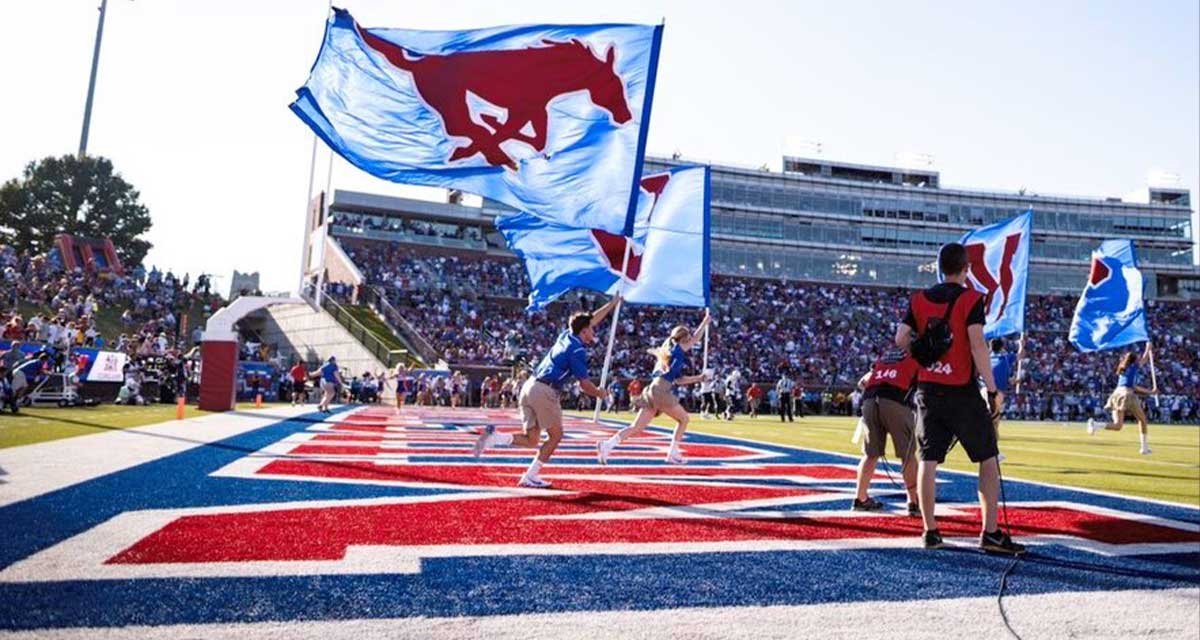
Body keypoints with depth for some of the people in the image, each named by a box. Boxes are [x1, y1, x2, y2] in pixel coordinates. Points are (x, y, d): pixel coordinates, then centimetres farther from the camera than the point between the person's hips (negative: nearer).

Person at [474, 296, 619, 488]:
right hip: (545, 391, -8)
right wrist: (599, 393, 13)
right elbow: (585, 384, -7)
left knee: (531, 439, 11)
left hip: (528, 387, 8)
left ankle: (493, 436, -9)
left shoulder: (566, 335, 16)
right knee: (555, 435, 9)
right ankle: (529, 477, 6)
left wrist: (612, 303, 39)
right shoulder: (578, 350, -7)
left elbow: (591, 320, 32)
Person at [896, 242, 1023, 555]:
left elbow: (900, 339, -2)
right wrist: (992, 389, -11)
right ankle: (990, 532, 7)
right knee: (988, 458, 8)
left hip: (927, 390, 4)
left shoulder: (919, 299, 6)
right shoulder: (971, 298, -6)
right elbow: (977, 344, -14)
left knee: (928, 460, 6)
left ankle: (930, 531, 9)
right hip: (962, 391, -4)